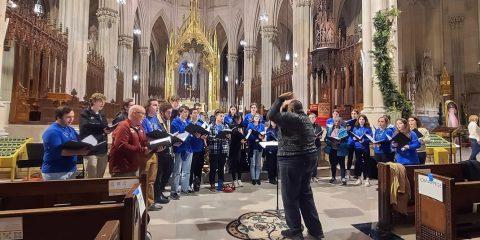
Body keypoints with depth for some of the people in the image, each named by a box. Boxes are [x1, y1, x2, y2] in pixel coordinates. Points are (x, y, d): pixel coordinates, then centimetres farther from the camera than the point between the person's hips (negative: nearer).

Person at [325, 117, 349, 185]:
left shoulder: (343, 130, -3)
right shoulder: (329, 129, 9)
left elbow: (345, 140, -9)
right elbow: (326, 138, 8)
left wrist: (339, 142, -24)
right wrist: (329, 141, -11)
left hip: (340, 150, -4)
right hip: (332, 149, 4)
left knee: (342, 164, -1)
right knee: (332, 164, 14)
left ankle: (343, 178, 4)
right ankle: (333, 177, 29)